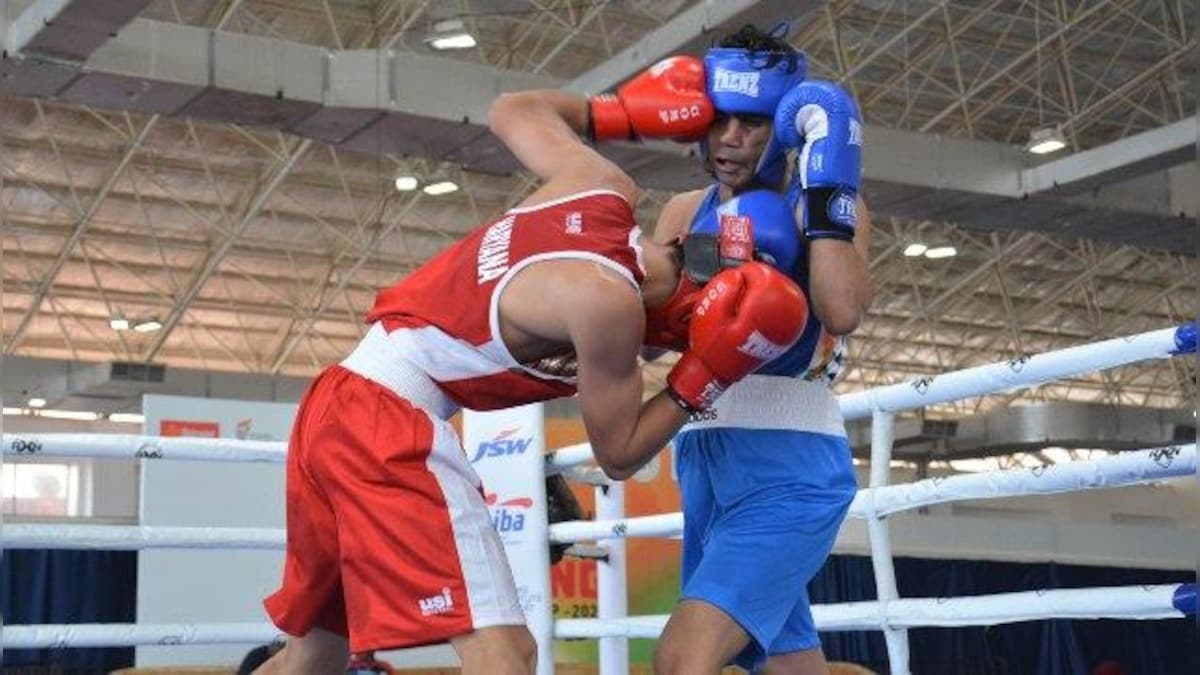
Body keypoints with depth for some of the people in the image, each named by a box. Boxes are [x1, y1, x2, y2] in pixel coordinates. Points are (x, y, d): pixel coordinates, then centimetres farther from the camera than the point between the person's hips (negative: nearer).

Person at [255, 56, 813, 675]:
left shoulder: (602, 185, 4)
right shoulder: (609, 299, -16)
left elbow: (512, 110, 26)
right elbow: (619, 455, -3)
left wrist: (624, 109, 28)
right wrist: (702, 378, -3)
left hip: (334, 404, 10)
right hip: (389, 423, -10)